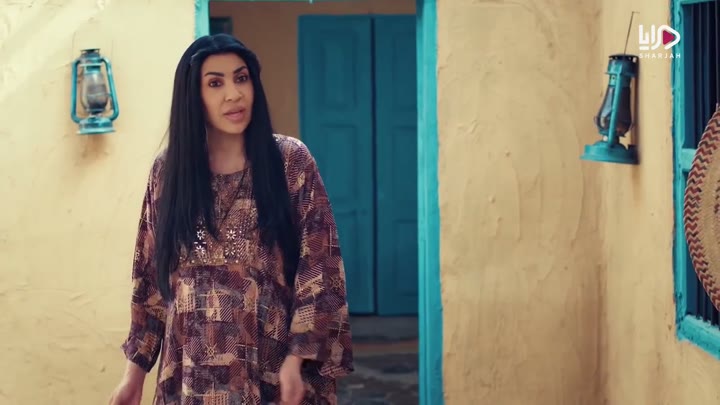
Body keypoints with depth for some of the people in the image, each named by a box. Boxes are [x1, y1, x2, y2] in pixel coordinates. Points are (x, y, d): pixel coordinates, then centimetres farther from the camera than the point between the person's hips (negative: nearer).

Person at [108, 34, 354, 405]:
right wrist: (135, 370, 5)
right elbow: (149, 280, 9)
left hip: (271, 370, -2)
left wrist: (296, 359, -13)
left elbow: (319, 270, -5)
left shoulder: (290, 161, -2)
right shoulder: (168, 170, 4)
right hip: (191, 374, 2)